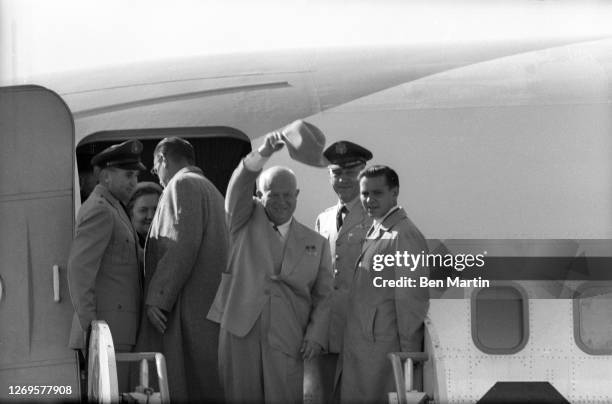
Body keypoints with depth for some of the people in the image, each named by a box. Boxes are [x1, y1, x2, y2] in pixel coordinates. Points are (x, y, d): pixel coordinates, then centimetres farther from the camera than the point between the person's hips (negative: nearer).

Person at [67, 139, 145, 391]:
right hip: (106, 330, -10)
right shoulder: (99, 210, -11)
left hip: (116, 330, 10)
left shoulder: (112, 210, 22)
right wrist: (91, 329, -23)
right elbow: (79, 270, -19)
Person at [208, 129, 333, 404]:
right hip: (239, 333, 0)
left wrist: (316, 336, -3)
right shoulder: (246, 222, 13)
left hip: (287, 340, 1)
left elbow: (323, 296, 12)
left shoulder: (316, 244, 15)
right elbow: (239, 185, -6)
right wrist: (263, 154, -23)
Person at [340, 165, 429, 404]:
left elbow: (412, 299, -16)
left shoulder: (404, 236, -13)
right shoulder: (374, 233, 16)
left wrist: (408, 354, -16)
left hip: (384, 347, -9)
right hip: (361, 346, 9)